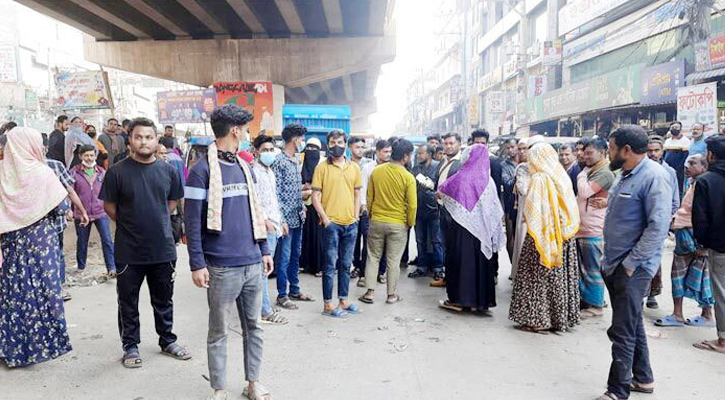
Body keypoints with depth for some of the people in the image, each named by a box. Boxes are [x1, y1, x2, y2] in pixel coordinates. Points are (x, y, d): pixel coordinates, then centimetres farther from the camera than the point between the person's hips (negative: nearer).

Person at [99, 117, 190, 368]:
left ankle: (167, 341, 32)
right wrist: (130, 225, 2)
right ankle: (131, 346, 27)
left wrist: (157, 222, 10)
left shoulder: (167, 170, 1)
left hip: (163, 248, 3)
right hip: (129, 251, -2)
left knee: (164, 300, 16)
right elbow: (109, 206, 1)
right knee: (128, 302, 11)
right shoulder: (118, 171, -8)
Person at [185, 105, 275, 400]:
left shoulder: (245, 167, 12)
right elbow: (192, 221, -10)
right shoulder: (202, 170, -9)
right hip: (222, 268, -6)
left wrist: (265, 250, 14)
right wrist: (197, 264, -13)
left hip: (253, 264, 6)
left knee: (253, 326, 14)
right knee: (218, 332, 8)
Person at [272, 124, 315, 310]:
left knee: (296, 255, 16)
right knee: (284, 257, 0)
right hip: (287, 218, -8)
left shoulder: (295, 161, 13)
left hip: (298, 217, 9)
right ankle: (282, 295, 12)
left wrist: (302, 208, 13)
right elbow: (276, 193, -17)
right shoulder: (279, 161, -14)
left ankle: (294, 290, 28)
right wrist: (281, 219, -19)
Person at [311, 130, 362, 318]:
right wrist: (325, 218, -11)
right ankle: (328, 305, 8)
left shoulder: (354, 168, 10)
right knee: (330, 265, 0)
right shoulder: (322, 167, -3)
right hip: (332, 223, -4)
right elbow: (315, 196, -5)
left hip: (350, 224, 4)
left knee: (346, 264, 13)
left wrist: (356, 217, 6)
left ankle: (343, 300, 25)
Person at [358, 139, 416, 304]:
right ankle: (392, 294, 17)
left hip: (376, 221, 3)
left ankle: (370, 292, 12)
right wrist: (410, 223, 3)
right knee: (393, 260, 8)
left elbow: (369, 197, 5)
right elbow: (412, 205, -12)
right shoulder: (408, 177, -13)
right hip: (398, 224, -2)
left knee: (373, 257, 13)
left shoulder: (376, 171, -3)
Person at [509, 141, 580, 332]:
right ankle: (560, 316, 24)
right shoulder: (563, 177, 5)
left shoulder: (539, 179, -14)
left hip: (543, 237, -7)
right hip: (564, 238, 7)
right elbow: (572, 211, 9)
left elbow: (533, 212, -16)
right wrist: (564, 230, 15)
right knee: (560, 275, 13)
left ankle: (538, 319, 9)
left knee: (538, 276, 3)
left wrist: (535, 236, -8)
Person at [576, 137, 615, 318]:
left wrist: (582, 174, -10)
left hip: (593, 230, -9)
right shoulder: (591, 171, 17)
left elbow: (584, 192, -23)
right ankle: (584, 300, 27)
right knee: (582, 268, 16)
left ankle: (596, 305, 11)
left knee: (593, 270, 0)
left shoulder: (604, 173, -14)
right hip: (582, 228, 9)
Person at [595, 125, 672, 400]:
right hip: (613, 264, 9)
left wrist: (630, 263, -20)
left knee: (622, 332, -4)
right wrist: (609, 258, 15)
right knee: (632, 325, 20)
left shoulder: (654, 177, -16)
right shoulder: (624, 175, 12)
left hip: (633, 269, -9)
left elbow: (658, 226, -22)